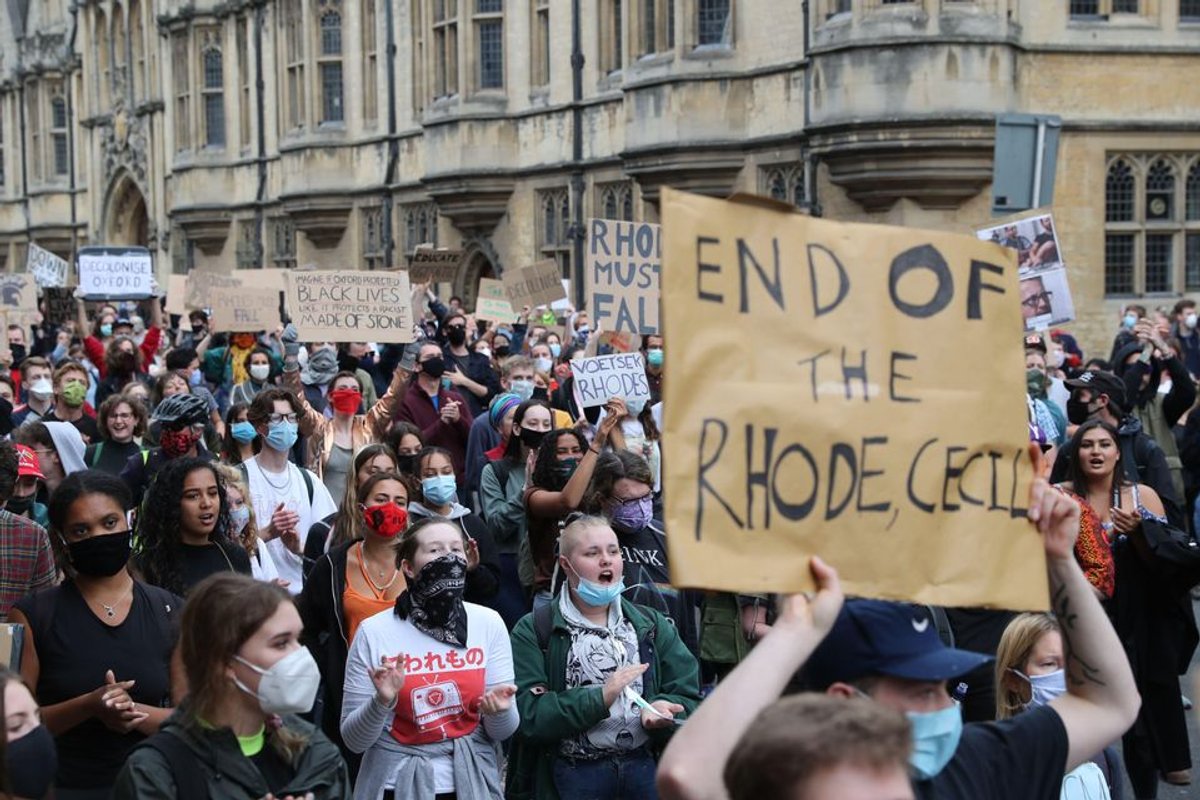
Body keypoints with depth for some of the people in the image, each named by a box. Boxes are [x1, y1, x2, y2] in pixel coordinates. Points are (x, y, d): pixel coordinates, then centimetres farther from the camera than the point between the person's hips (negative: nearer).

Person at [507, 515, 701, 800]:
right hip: (573, 774, -3)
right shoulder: (533, 632, -1)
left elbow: (687, 695, 7)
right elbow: (526, 714, -12)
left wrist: (662, 709, -14)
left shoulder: (652, 625, 12)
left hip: (646, 766, 3)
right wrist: (600, 698, -19)